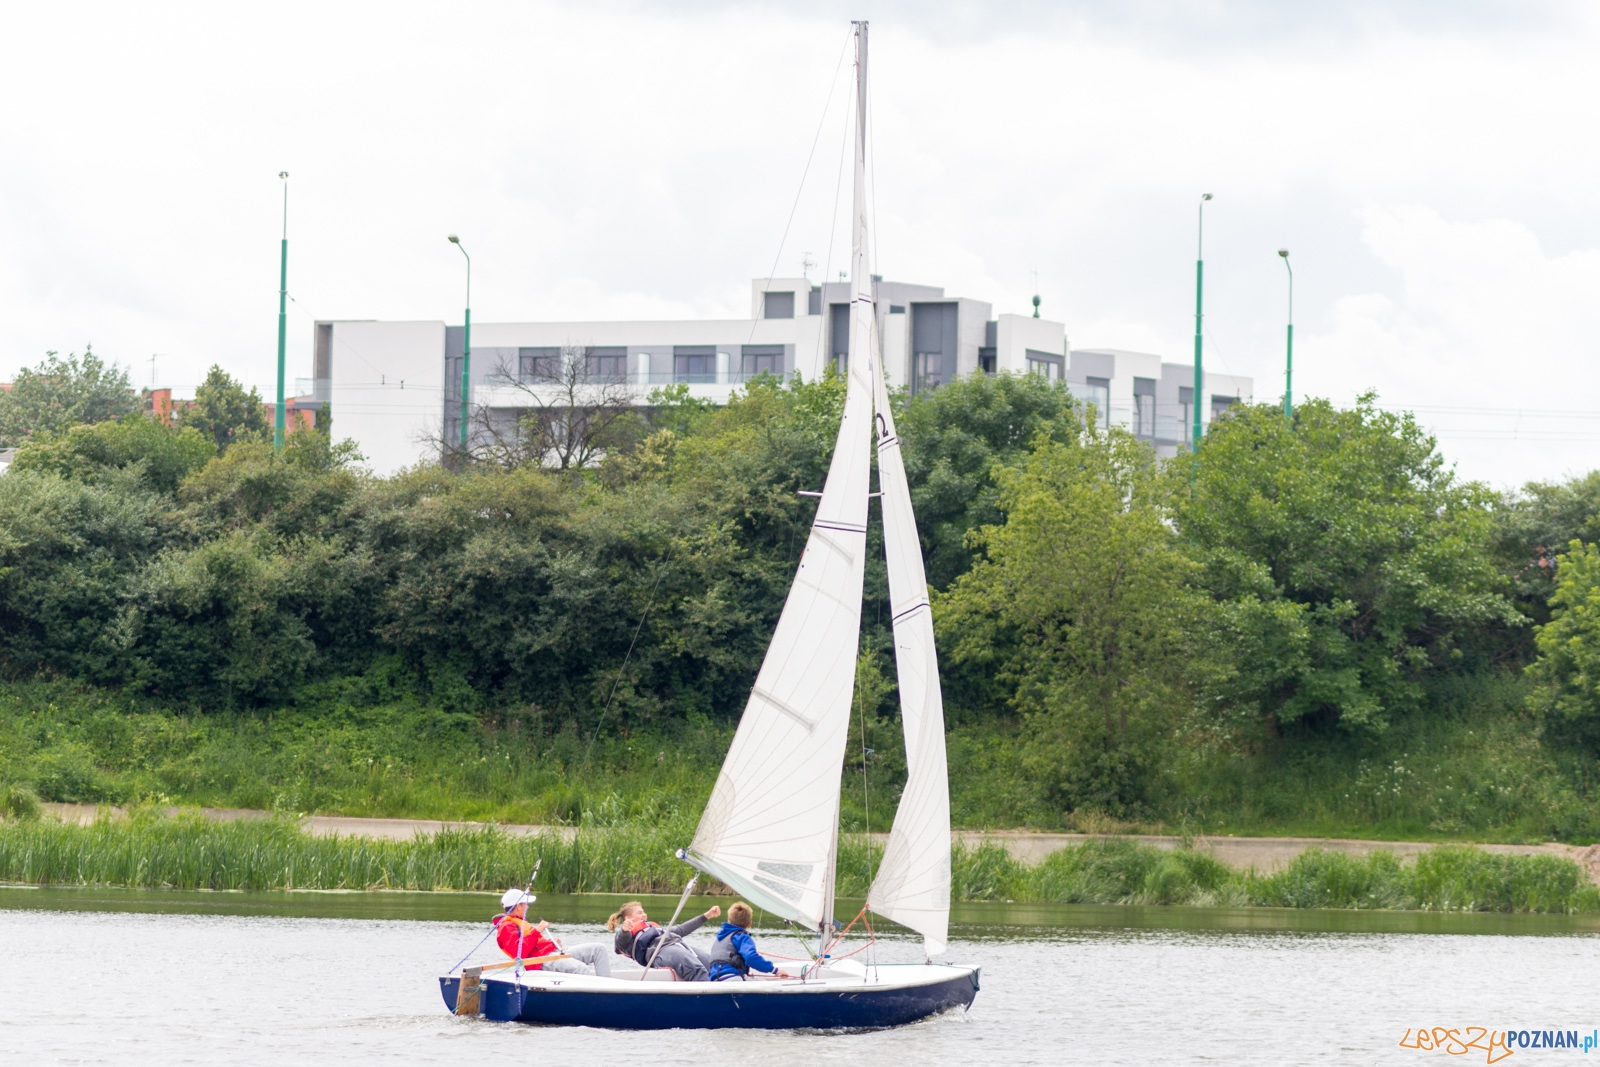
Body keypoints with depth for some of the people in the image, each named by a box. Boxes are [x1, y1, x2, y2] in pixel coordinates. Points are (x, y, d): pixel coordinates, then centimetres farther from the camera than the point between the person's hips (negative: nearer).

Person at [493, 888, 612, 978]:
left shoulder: (519, 923, 32)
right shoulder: (507, 927, -2)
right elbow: (519, 951, -20)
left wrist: (552, 942, 13)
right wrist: (536, 931, -16)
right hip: (542, 962, -11)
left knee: (599, 949, 1)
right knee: (581, 968, -35)